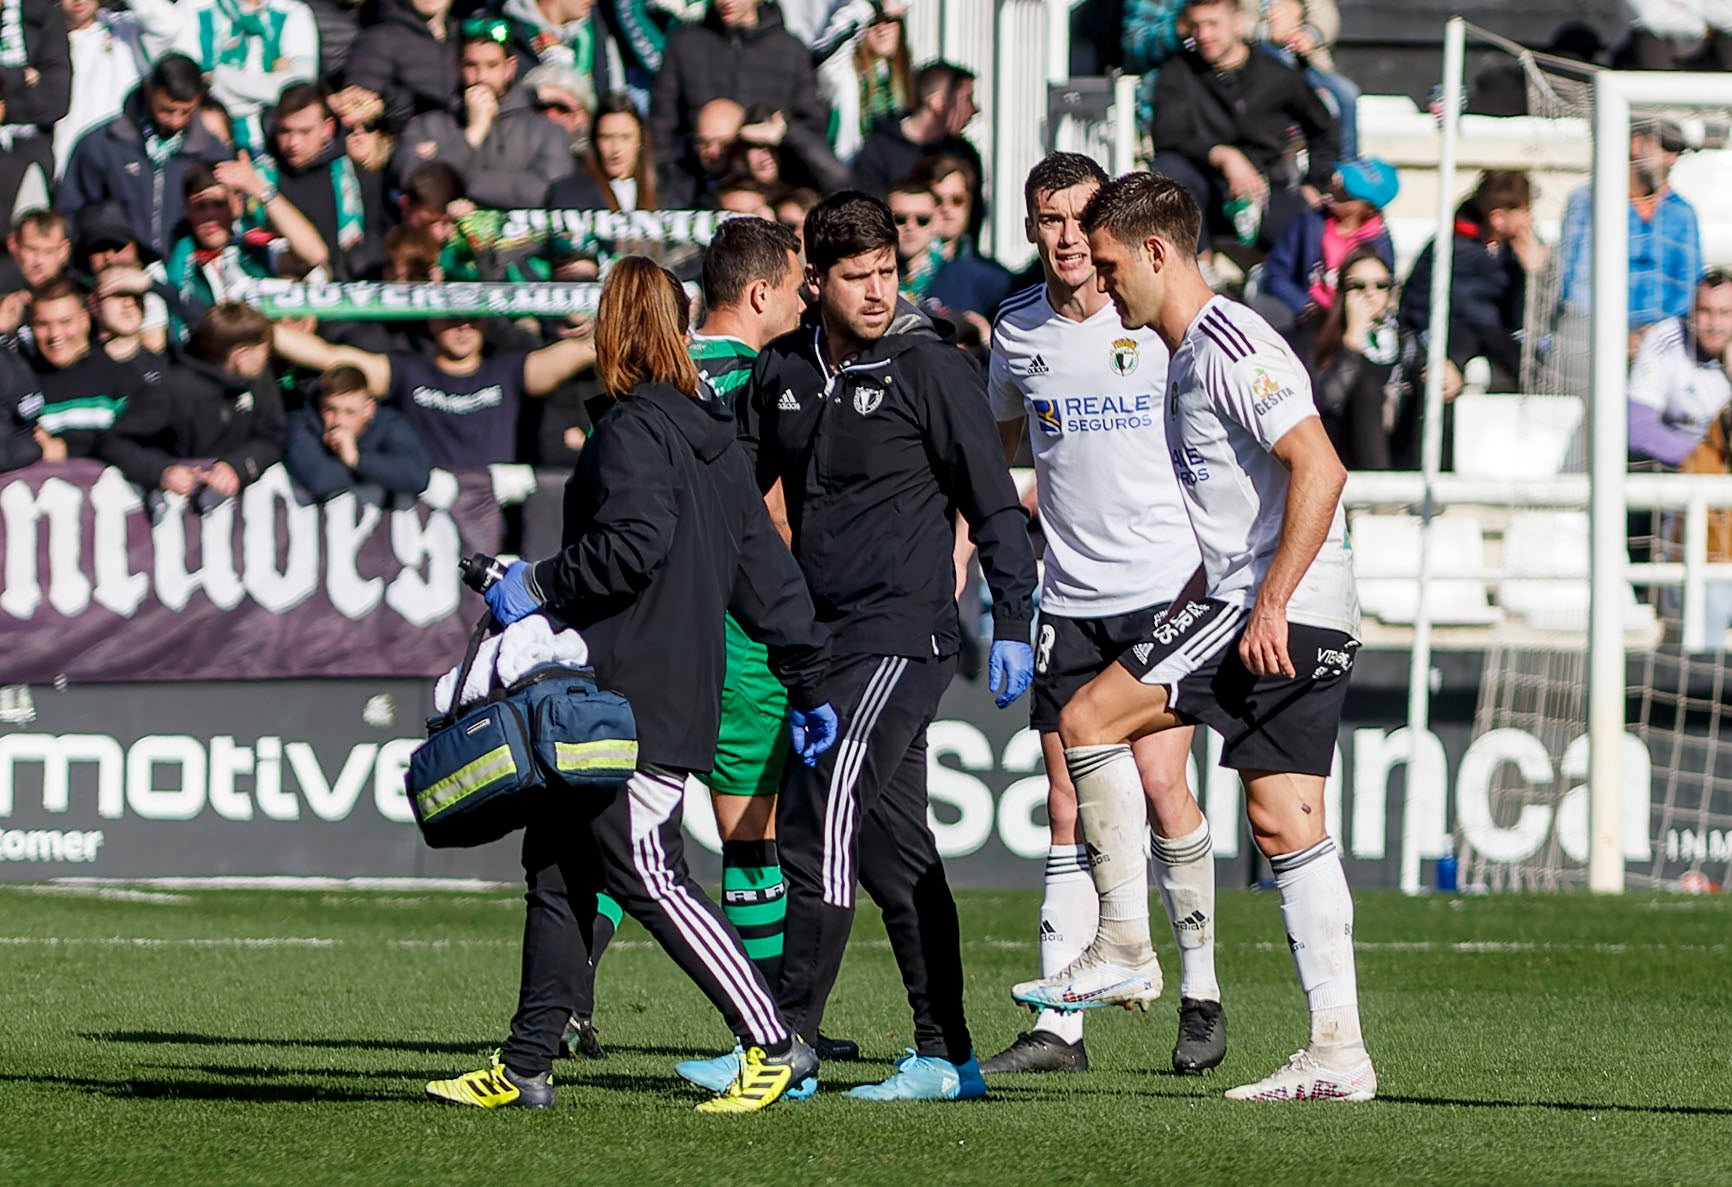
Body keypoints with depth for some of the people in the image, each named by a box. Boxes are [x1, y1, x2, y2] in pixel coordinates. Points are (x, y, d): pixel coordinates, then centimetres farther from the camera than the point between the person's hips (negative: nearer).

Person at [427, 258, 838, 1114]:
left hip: (635, 700, -10)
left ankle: (774, 1045, -9)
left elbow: (633, 545, -25)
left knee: (647, 877, -9)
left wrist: (538, 586, -12)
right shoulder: (712, 435, 17)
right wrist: (807, 683, 22)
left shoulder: (635, 431, -11)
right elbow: (765, 569, 18)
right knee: (557, 871, 12)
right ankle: (524, 1068, 14)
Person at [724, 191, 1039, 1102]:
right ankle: (945, 1055, 14)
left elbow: (993, 503, -5)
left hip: (903, 632, -7)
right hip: (824, 637, 7)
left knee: (820, 818, -15)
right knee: (891, 841, 9)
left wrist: (1013, 625, -9)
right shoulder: (781, 371, 10)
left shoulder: (929, 366, -6)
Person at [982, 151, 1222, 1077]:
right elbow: (991, 452, 24)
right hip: (1069, 597, 3)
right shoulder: (1017, 332, 7)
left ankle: (1201, 992, 3)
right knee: (1068, 809, 1)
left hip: (1167, 585, -3)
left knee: (1158, 781, -13)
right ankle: (1058, 1025, 2)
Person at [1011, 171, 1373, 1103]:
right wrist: (1198, 597, 27)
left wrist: (1270, 602, -23)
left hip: (1282, 609, -10)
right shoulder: (1188, 353, 21)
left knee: (1089, 718, -9)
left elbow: (1319, 467, -21)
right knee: (1285, 823, 6)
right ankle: (1337, 1051, 2)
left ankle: (1124, 948, -5)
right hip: (1313, 627, 10)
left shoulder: (1230, 345, -11)